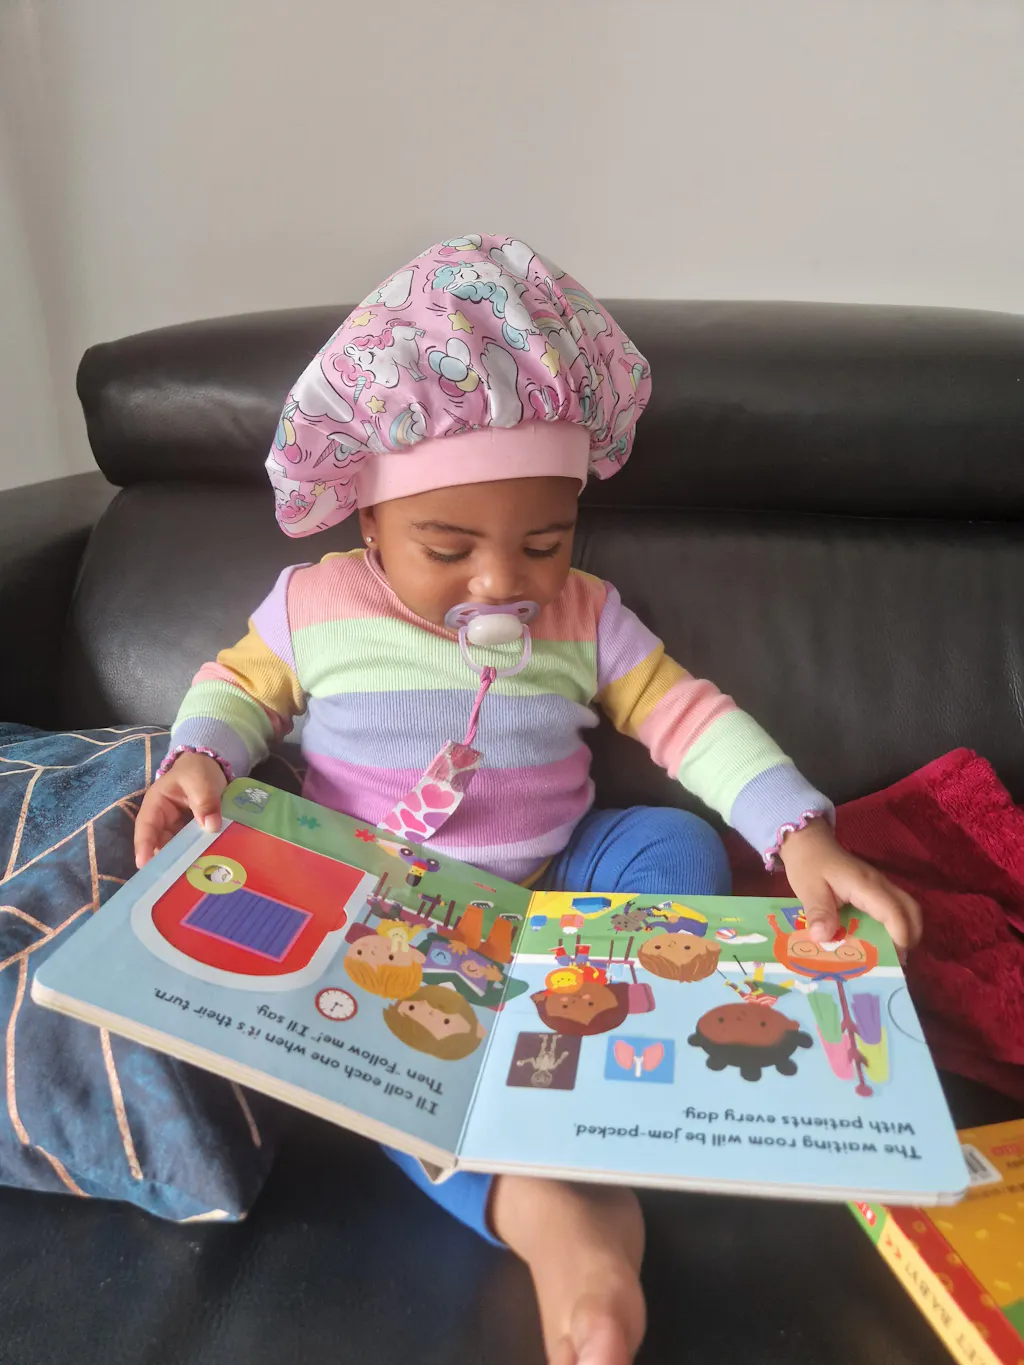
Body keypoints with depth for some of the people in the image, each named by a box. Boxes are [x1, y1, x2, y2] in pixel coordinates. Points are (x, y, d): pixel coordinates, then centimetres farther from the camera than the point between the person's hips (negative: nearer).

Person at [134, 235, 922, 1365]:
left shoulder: (585, 620, -6)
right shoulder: (314, 604, -8)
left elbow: (688, 715, -7)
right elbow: (241, 685, 6)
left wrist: (800, 838, -20)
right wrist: (198, 757, -16)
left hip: (552, 892, 2)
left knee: (679, 843, -19)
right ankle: (533, 1209, -35)